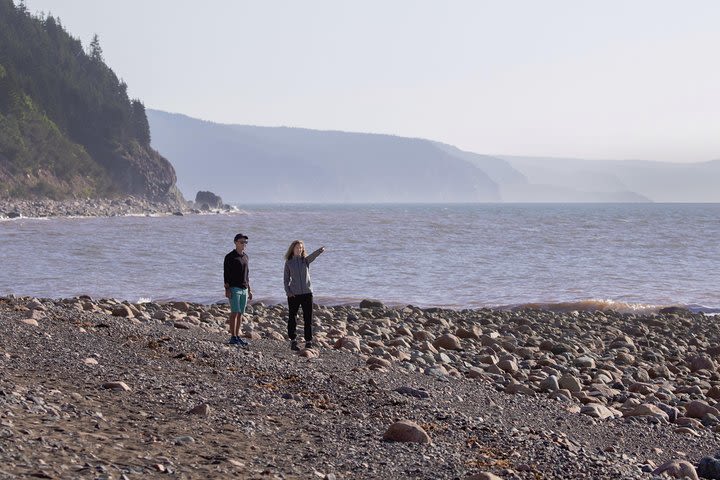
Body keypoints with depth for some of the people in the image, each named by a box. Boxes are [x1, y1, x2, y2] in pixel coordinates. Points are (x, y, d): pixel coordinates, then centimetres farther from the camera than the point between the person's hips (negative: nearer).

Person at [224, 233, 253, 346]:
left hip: (244, 289, 7)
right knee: (234, 313, -10)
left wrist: (249, 289, 19)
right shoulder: (230, 257, -6)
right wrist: (227, 289, -17)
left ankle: (237, 336, 12)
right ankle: (233, 337, -11)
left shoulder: (245, 256, 16)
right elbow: (226, 273, -9)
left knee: (240, 313, 7)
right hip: (234, 288, -7)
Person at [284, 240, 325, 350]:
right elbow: (286, 279, 7)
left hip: (307, 292, 1)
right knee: (292, 318, 3)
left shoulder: (306, 260, 6)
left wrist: (320, 250, -38)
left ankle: (308, 341, 3)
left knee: (308, 318, -1)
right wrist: (288, 292, -7)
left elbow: (313, 255, -16)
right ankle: (293, 341, 12)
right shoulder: (289, 262, 5)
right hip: (294, 294, -1)